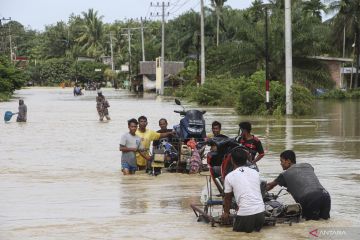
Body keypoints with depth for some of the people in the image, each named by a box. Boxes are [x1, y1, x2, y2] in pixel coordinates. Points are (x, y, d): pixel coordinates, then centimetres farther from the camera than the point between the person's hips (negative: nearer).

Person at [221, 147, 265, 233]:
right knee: (257, 229, 26)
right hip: (260, 212, 4)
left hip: (245, 213, -4)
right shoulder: (255, 173, 12)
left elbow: (228, 198, 13)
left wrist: (226, 213, 31)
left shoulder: (229, 177, 1)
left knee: (237, 231, 15)